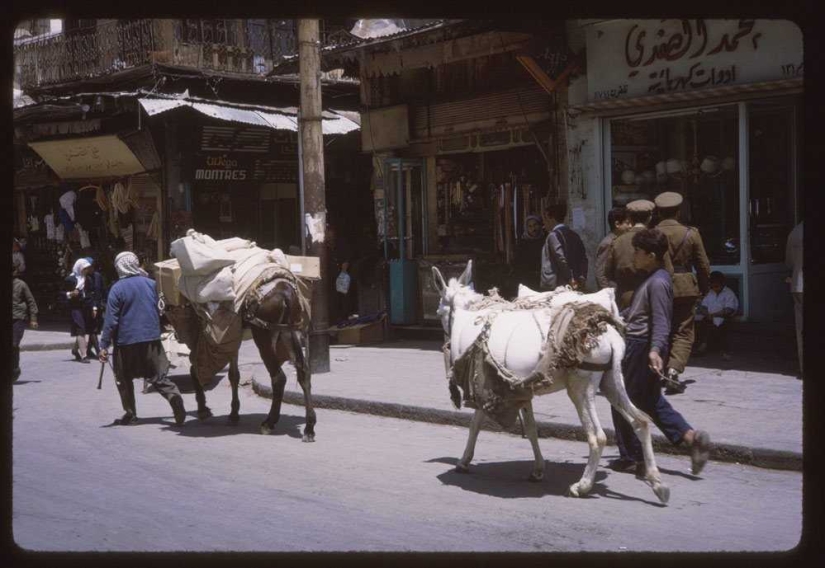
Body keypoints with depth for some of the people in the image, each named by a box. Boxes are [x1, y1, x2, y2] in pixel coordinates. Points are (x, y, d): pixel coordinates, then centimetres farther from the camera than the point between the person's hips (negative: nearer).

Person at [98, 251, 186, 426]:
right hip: (151, 338, 3)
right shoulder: (151, 284, 3)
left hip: (126, 341, -3)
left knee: (124, 379, 13)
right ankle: (174, 397, -18)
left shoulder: (117, 288, -10)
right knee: (158, 376, 6)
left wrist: (104, 345, -8)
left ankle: (130, 414, 15)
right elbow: (159, 311, 14)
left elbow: (111, 320, -11)